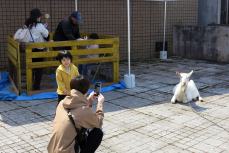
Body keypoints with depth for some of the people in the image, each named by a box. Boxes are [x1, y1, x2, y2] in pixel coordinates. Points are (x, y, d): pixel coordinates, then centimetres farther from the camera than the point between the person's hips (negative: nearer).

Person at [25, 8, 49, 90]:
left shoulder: (27, 25, 4)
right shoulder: (39, 26, -15)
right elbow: (47, 35, -5)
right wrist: (45, 28, 15)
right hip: (38, 49, -6)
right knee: (39, 68, 4)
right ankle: (36, 86, 7)